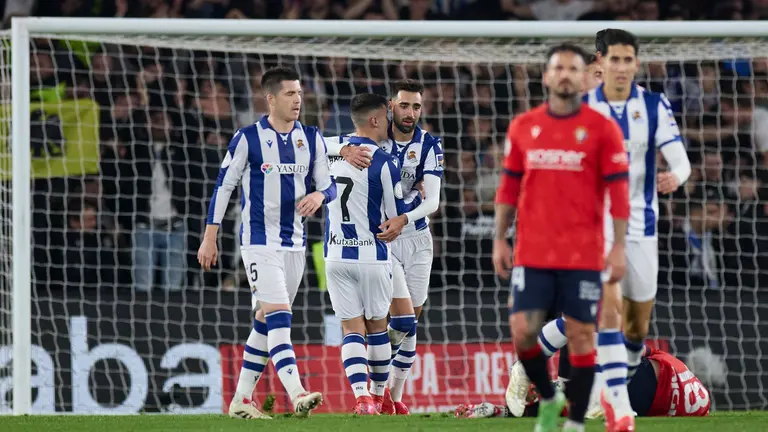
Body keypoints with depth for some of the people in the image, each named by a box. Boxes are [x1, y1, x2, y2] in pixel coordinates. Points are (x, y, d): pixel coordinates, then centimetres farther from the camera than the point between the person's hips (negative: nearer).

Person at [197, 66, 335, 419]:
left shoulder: (311, 139, 7)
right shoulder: (248, 138, -6)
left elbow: (329, 185, 10)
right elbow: (224, 185, -2)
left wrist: (319, 195, -15)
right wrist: (210, 238, -3)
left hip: (294, 242, 6)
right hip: (259, 241, -6)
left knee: (266, 322, 9)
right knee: (278, 314, -17)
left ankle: (241, 399, 16)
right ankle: (297, 395, -28)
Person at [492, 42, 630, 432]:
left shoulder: (602, 129, -2)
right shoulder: (522, 127, 7)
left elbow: (618, 190, -3)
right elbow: (509, 187, 12)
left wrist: (619, 246, -9)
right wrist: (499, 240, 7)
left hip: (583, 255, -2)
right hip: (531, 254, 2)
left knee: (580, 336, -1)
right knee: (522, 332, -5)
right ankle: (548, 399, 20)